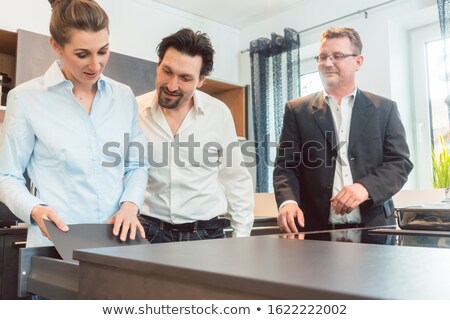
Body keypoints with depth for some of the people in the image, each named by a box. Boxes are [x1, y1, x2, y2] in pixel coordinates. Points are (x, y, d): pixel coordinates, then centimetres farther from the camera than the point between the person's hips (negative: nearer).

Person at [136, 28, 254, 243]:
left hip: (207, 232, 1)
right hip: (149, 230, 0)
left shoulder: (219, 114, -4)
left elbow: (236, 180, 5)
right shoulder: (133, 111, -5)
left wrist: (242, 236, 2)